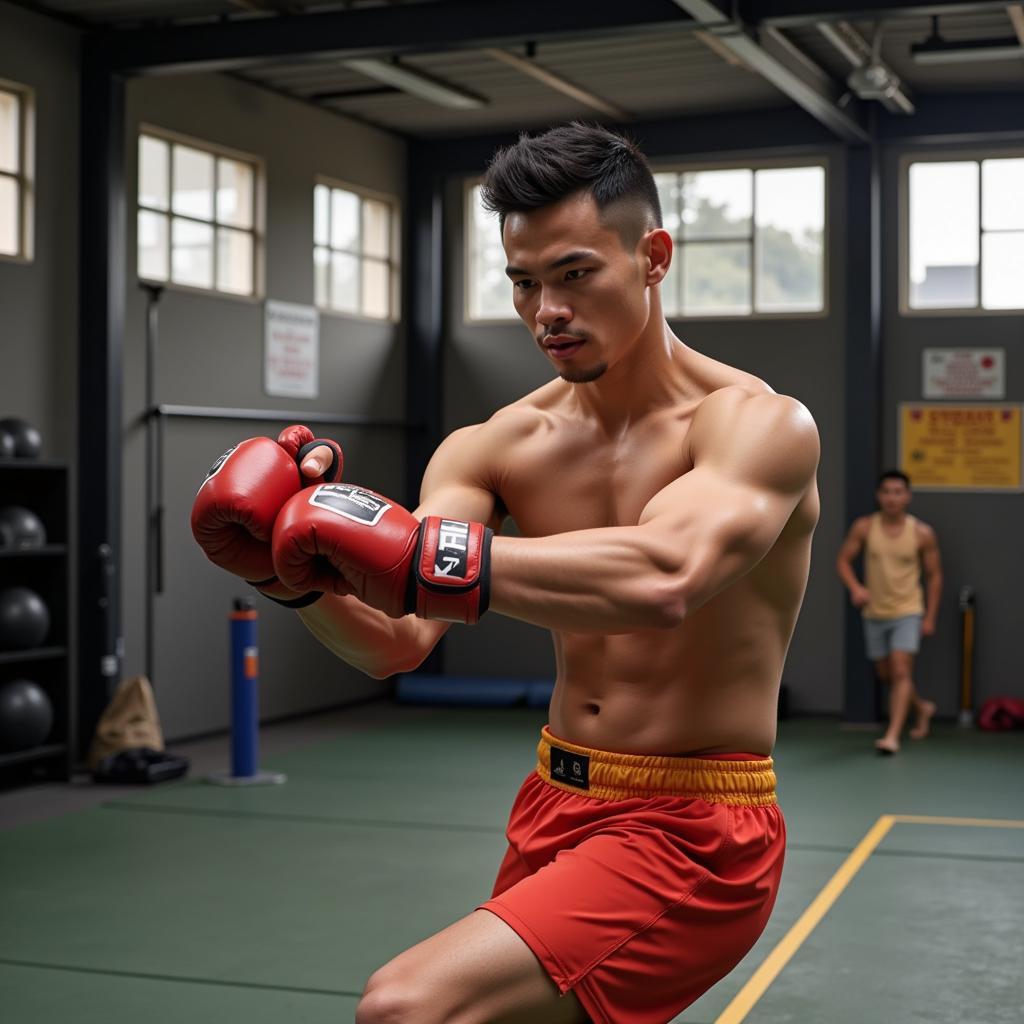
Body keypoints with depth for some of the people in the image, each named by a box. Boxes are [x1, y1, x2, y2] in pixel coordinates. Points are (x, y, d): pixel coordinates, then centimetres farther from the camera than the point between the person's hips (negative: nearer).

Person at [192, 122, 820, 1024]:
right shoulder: (498, 446, 1)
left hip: (689, 838, -6)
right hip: (554, 809, 7)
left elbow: (661, 581, -35)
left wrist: (417, 551, -39)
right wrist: (300, 571, -27)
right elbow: (398, 642, -8)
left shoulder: (760, 424, -15)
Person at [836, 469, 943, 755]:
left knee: (901, 670, -18)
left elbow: (934, 575, 0)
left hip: (907, 612, -3)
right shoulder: (864, 527, -6)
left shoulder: (922, 533, -8)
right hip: (874, 613, 3)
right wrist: (854, 586, -22)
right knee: (885, 674, 15)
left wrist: (930, 617, -3)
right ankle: (922, 707, 42)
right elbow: (843, 560, -3)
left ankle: (893, 735, -19)